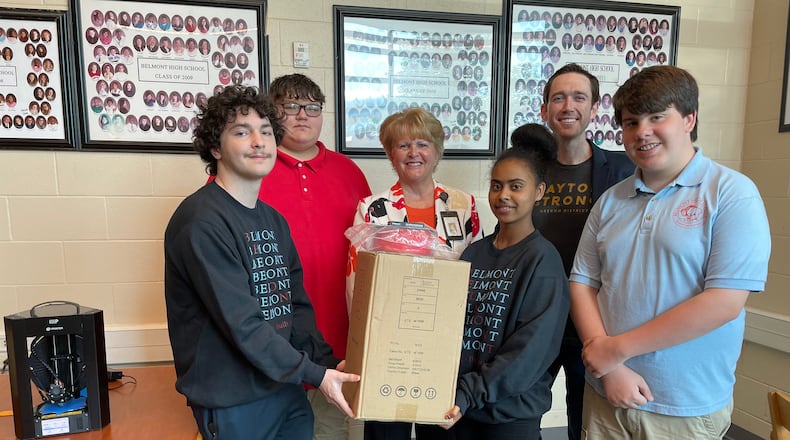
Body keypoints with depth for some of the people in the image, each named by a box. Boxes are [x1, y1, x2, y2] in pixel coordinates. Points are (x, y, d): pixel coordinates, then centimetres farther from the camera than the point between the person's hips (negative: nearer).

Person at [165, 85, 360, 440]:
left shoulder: (274, 220, 7)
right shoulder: (202, 221, -19)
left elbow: (295, 304, 7)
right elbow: (241, 323, -22)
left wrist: (328, 362, -3)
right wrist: (314, 374, -17)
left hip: (288, 390, 7)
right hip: (233, 402, -7)